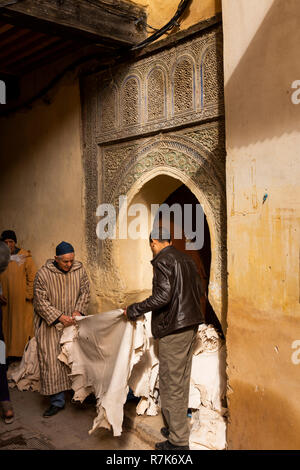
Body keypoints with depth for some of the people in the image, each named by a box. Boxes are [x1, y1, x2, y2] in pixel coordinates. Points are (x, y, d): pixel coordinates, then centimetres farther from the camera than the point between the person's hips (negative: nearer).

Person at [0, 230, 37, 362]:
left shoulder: (24, 256, -3)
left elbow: (32, 277, -3)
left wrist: (29, 295, -8)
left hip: (23, 300, -3)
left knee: (24, 325, -1)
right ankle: (12, 354, 15)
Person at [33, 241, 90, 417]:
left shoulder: (80, 269, -4)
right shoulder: (43, 274, -15)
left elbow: (85, 292, 4)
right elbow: (41, 302, -12)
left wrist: (78, 310, -11)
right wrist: (59, 317, -20)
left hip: (73, 322, 3)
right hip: (51, 323, -3)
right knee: (52, 361, -3)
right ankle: (57, 401, 7)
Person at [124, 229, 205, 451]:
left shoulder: (162, 261, -13)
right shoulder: (186, 259, 12)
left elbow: (162, 296, -23)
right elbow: (199, 289, 17)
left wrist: (134, 310, -14)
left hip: (173, 328, -9)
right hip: (191, 324, 9)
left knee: (171, 384, 0)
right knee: (182, 381, 18)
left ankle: (178, 441, 9)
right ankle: (178, 427, 31)